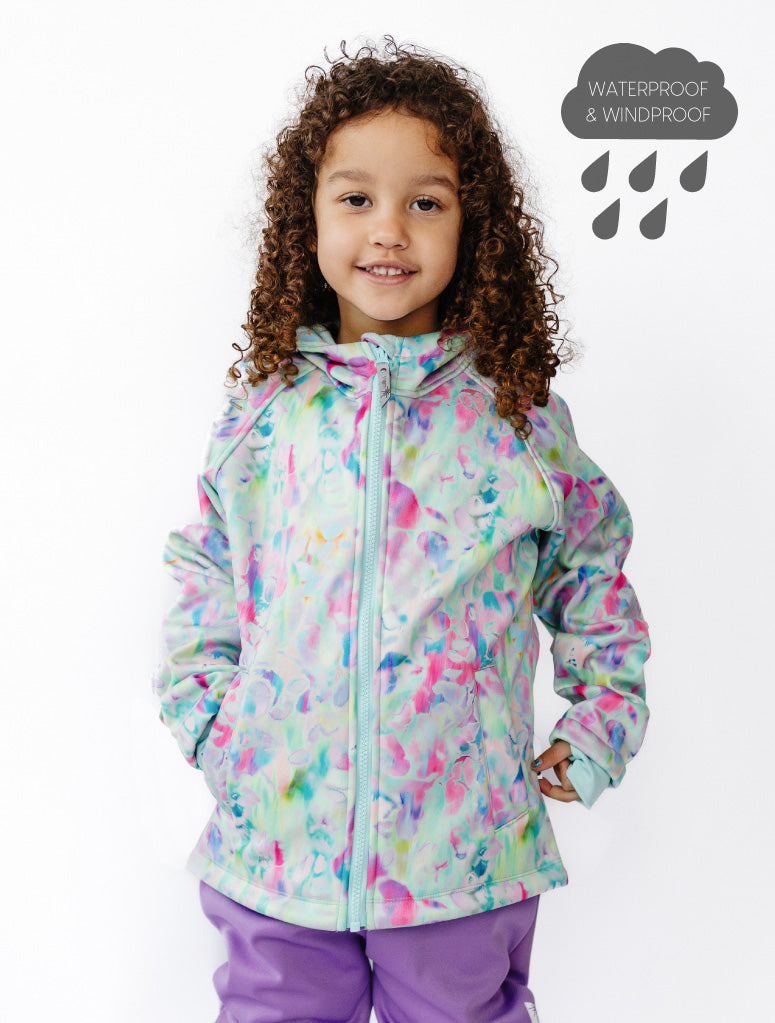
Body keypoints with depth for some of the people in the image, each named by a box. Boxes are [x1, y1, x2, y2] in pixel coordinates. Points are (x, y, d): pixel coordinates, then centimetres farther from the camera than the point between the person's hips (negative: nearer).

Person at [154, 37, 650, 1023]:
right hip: (276, 837, 2)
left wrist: (598, 732, 4)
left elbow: (594, 571, 8)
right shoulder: (261, 407, -1)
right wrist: (205, 720, 3)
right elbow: (205, 574, 10)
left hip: (463, 855, -1)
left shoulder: (521, 418, -5)